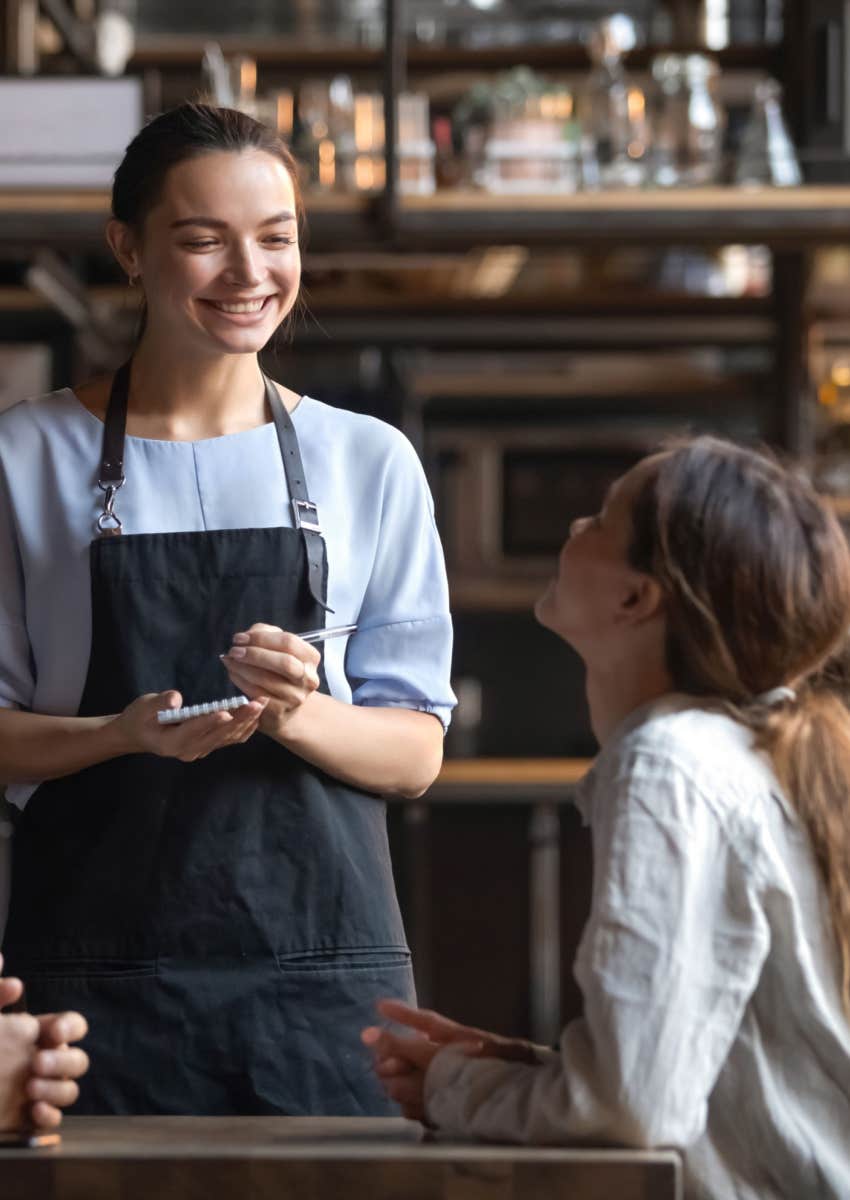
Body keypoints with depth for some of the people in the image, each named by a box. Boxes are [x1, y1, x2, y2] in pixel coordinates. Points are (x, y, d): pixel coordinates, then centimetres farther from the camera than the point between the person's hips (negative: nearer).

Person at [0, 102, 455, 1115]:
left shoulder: (369, 462, 8)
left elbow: (416, 753, 6)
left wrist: (297, 715, -15)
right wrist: (128, 735, -16)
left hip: (324, 966, 1)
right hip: (98, 974, -1)